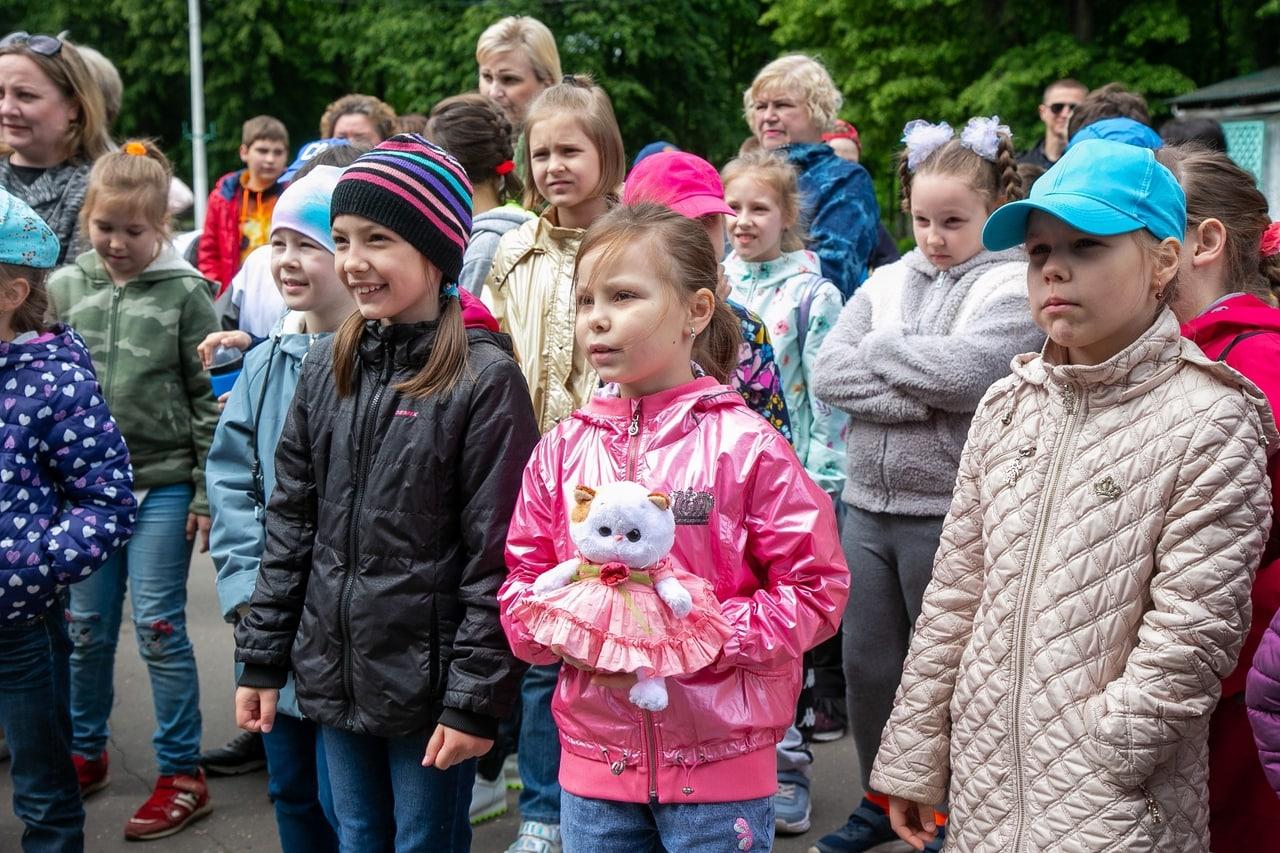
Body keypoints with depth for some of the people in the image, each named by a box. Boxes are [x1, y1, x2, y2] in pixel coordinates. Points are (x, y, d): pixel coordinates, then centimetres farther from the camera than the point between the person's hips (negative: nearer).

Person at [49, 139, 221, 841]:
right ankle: (85, 752, 31)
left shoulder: (186, 292, -6)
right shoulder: (64, 288, 3)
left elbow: (209, 400, -5)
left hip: (164, 483, -3)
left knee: (158, 626, 0)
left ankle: (182, 773, 11)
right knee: (87, 626, 13)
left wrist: (206, 495, -7)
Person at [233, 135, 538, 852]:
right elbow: (291, 522, 9)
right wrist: (262, 658, 8)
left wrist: (476, 700, -15)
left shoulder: (485, 378, -13)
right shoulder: (329, 367, 5)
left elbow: (496, 555, -14)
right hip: (334, 677, 5)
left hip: (429, 685, -5)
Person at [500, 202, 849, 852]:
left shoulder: (745, 445, -10)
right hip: (594, 759, 4)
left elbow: (818, 588, -9)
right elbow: (523, 579, 9)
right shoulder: (562, 450, 2)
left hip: (717, 765, -3)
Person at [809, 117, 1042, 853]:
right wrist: (919, 395, -15)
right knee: (866, 665, 14)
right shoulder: (889, 281, 9)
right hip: (868, 504, 5)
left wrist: (880, 348, -8)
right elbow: (827, 375, -1)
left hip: (950, 513, -5)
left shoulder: (1015, 286, -6)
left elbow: (964, 372, -22)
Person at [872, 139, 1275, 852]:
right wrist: (914, 755, 8)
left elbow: (1191, 640, -15)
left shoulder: (1210, 422, -13)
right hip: (983, 776, 5)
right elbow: (956, 592, 7)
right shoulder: (1009, 405, 4)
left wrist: (1090, 777, -14)